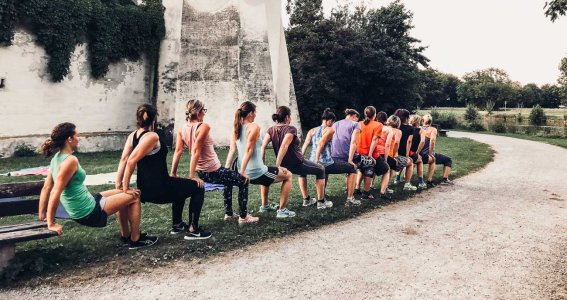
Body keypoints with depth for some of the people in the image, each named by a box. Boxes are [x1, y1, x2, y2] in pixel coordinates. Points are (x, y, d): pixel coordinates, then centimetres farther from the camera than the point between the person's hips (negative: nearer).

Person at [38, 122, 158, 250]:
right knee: (134, 197, 2)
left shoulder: (57, 158, 3)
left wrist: (42, 215, 14)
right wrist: (51, 224, -21)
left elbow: (46, 188, 8)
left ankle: (126, 235, 35)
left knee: (123, 194, 26)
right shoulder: (70, 160, -25)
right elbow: (55, 193, -27)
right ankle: (136, 240, 13)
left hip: (80, 211, 10)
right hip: (89, 213, -10)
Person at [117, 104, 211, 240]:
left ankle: (177, 225, 39)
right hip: (159, 189, -9)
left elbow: (124, 159, -3)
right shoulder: (152, 136, -20)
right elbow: (131, 161, -25)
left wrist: (118, 182, -5)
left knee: (180, 186, 34)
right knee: (198, 188, 8)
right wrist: (125, 187, -18)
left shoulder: (133, 135, 4)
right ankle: (193, 230, 9)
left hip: (145, 188, 9)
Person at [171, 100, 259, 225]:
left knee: (229, 180, 35)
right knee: (243, 181, 13)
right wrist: (192, 176, -29)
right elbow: (196, 151, -28)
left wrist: (173, 174, -8)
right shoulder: (204, 127, -21)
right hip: (213, 172, -8)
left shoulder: (182, 130, 0)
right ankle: (243, 217, 17)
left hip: (201, 172, 8)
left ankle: (228, 213, 40)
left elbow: (178, 151, -7)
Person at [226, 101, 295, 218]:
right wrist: (242, 171, -25)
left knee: (267, 173, 41)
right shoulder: (254, 127, -15)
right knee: (288, 175, 15)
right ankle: (282, 210, 15)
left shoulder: (236, 128, 6)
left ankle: (265, 205, 48)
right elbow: (248, 150, -23)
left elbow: (232, 150, 1)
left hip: (247, 174, 8)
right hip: (257, 173, -8)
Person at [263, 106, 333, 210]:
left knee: (303, 171, 39)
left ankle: (306, 199, 42)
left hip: (285, 165, 7)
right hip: (297, 164, -7)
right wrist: (277, 166, -33)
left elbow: (263, 146, -12)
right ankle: (321, 202, 23)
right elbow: (283, 147, -33)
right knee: (320, 170, 21)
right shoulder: (291, 129, -20)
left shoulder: (271, 130, -2)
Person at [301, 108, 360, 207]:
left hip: (312, 164, 7)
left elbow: (305, 145, 2)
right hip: (326, 164, -7)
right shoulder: (330, 130, -3)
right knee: (352, 168, 12)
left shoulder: (312, 130, 12)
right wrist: (317, 161, -20)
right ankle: (350, 199, 9)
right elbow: (321, 144, -18)